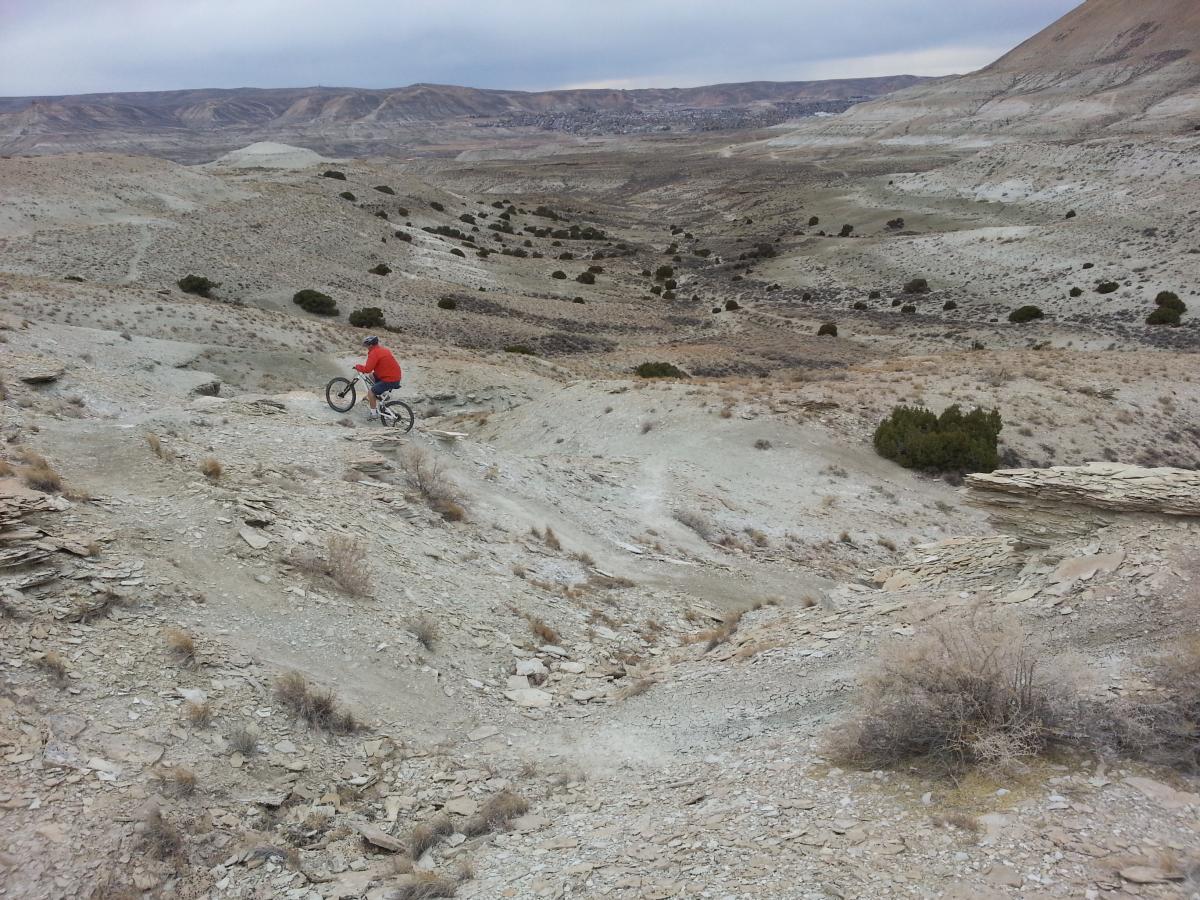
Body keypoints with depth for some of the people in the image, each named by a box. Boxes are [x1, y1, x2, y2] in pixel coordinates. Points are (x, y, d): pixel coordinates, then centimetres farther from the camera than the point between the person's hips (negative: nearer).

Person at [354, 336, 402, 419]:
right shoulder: (383, 349, 14)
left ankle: (374, 414, 7)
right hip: (396, 377, 10)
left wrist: (358, 367, -2)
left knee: (371, 393, -3)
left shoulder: (374, 353, -17)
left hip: (390, 380, -10)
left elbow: (367, 369, -20)